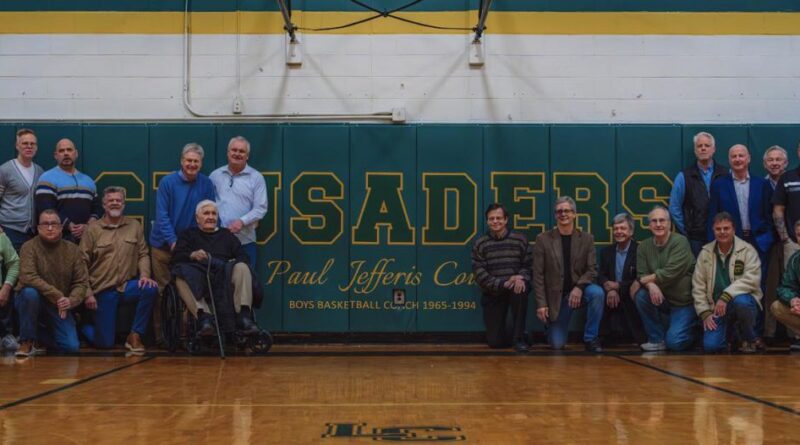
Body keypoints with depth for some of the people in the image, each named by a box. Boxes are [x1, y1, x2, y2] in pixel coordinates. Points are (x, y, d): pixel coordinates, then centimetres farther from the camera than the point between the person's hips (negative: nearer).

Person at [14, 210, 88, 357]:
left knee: (71, 346, -14)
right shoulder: (29, 247, -13)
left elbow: (81, 282, -4)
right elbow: (28, 277, -27)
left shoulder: (73, 250, -3)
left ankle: (38, 337, 17)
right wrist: (57, 295, -30)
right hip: (31, 301, -2)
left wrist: (71, 300, -24)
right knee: (30, 292, -38)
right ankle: (27, 341, -17)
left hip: (59, 307, 3)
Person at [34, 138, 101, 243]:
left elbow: (96, 208, 16)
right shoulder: (48, 179, -2)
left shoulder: (88, 180, 18)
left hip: (86, 238, 6)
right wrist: (70, 226, -16)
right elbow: (45, 210, -12)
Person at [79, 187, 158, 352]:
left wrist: (144, 274, -12)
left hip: (127, 286, 2)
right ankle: (82, 325, 32)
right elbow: (83, 263, -3)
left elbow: (143, 254, 7)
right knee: (104, 343, -5)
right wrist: (87, 293, -9)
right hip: (102, 291, -2)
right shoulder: (92, 229, -1)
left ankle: (135, 336, -14)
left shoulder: (134, 226, 7)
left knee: (150, 288, -31)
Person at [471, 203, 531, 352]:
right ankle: (518, 335, 28)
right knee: (495, 341, -9)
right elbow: (479, 274, -9)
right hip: (492, 293, 0)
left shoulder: (520, 240, 2)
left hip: (515, 287, 0)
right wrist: (503, 283, -23)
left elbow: (528, 265, 1)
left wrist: (521, 278, -22)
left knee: (520, 289, -38)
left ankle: (519, 338, -22)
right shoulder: (479, 244, -1)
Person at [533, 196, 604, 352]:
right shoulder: (543, 239, -4)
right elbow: (538, 275, -5)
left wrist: (579, 287, -24)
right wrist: (541, 304, -11)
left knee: (597, 292, -33)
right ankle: (551, 325, 30)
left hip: (578, 290, 1)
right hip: (556, 296, -1)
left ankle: (591, 338, -14)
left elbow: (592, 269, -5)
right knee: (557, 344, -8)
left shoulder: (587, 239, 0)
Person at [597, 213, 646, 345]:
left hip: (632, 298, -4)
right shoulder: (606, 251, 11)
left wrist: (618, 286, -18)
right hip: (612, 297, 5)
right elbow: (601, 276, 2)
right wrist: (610, 289, -20)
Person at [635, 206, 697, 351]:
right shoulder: (644, 246, 0)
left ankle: (692, 333, 21)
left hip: (684, 300, -5)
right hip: (662, 298, 5)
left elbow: (671, 273, -25)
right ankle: (657, 339, -6)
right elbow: (642, 274, -7)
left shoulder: (680, 241, -15)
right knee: (641, 296, -25)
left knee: (674, 342, -17)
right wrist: (651, 285, -29)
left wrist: (647, 279, -14)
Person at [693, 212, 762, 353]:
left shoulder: (747, 250, -5)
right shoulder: (705, 253, 3)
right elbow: (698, 286, 3)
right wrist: (705, 313, -6)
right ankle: (730, 332, 19)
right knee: (710, 346, -18)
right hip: (716, 308, 2)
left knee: (741, 301, -38)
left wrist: (726, 296, -28)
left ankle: (749, 340, -8)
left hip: (743, 300, -2)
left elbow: (751, 279, -18)